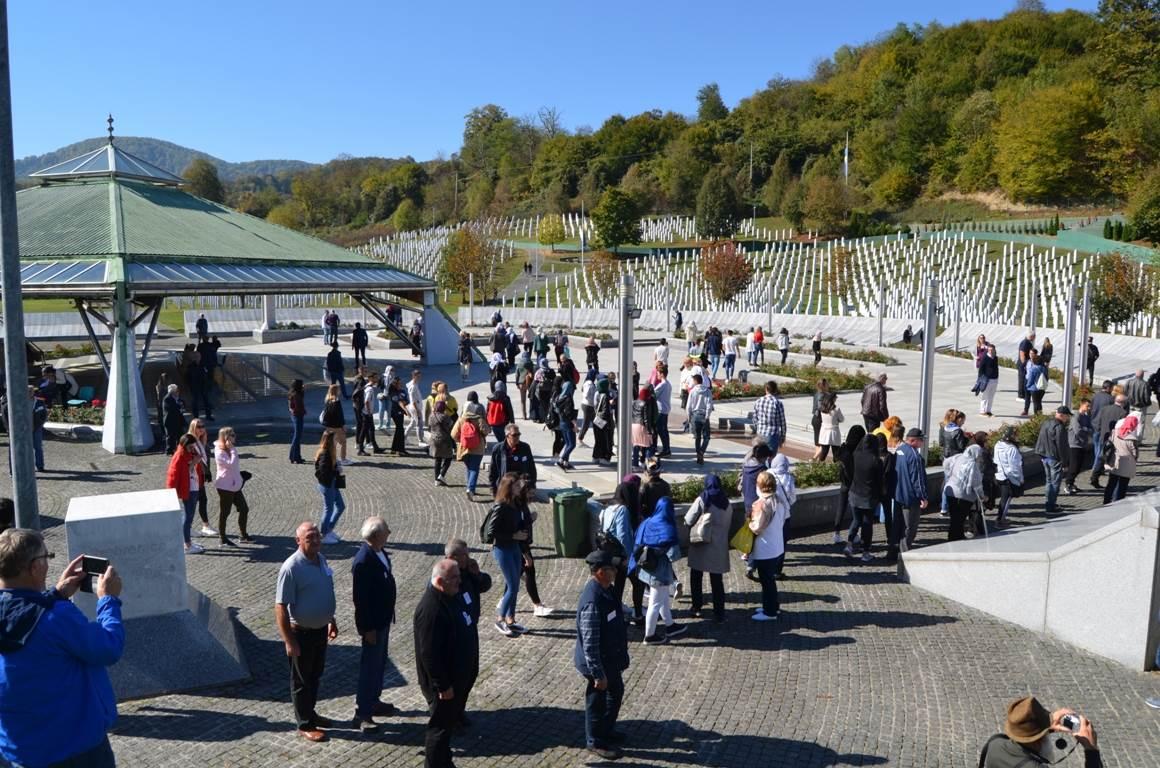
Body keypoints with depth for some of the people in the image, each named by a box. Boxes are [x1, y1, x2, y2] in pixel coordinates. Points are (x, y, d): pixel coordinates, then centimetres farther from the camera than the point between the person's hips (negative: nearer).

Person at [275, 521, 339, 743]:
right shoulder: (291, 568, -24)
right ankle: (305, 724, 24)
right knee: (302, 679, 9)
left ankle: (310, 712, 40)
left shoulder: (321, 559, 1)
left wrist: (331, 620, 19)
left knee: (315, 675, 22)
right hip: (301, 633, -7)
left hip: (320, 629, 7)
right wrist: (289, 641, -21)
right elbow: (280, 607, -22)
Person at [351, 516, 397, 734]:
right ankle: (362, 712, 14)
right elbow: (360, 598, -24)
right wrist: (367, 628, -20)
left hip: (383, 618, 9)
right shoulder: (363, 561, -28)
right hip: (373, 623, -9)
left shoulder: (380, 552, 1)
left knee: (379, 662, 21)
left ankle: (373, 701, 36)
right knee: (370, 666, 2)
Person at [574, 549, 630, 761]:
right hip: (598, 663, -9)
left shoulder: (606, 590, -4)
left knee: (616, 692, 27)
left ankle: (606, 730, 48)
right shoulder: (592, 602, -35)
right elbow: (590, 644, -30)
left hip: (611, 658, 9)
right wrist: (598, 674, -24)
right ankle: (596, 742, 34)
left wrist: (620, 656, 22)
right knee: (597, 702, 12)